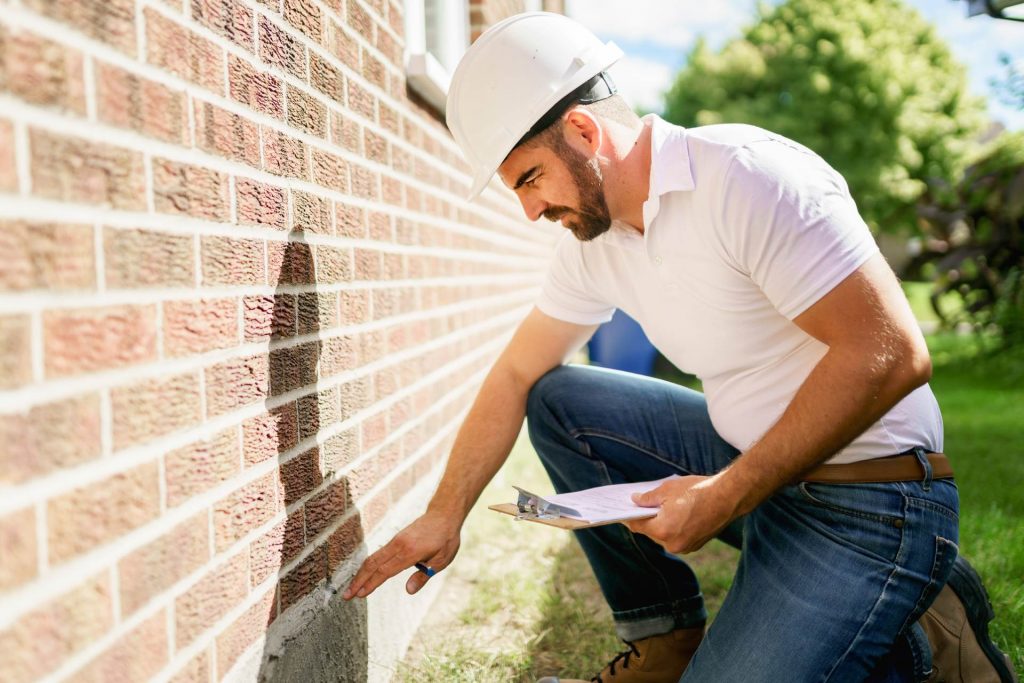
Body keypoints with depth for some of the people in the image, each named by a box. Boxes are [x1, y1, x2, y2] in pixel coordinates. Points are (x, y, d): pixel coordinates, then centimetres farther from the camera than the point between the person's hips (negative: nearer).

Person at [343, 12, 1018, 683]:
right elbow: (516, 375, 11)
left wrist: (727, 496, -24)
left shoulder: (748, 176, -22)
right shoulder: (592, 241, 3)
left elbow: (892, 355, -25)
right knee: (557, 402, 1)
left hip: (868, 501, -8)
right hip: (753, 462, 8)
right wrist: (445, 515, 11)